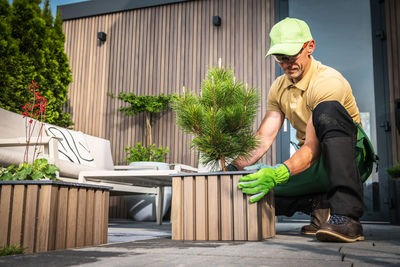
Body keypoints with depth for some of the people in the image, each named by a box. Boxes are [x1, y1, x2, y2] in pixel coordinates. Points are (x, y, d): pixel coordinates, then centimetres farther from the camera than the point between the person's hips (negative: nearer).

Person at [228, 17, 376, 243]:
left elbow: (312, 149, -27)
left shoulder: (328, 81, -19)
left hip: (349, 161, -6)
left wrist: (277, 174, -41)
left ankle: (347, 215, -40)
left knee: (328, 111, -38)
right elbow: (263, 138, 0)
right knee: (254, 192, -11)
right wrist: (235, 167, -15)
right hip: (317, 167, 6)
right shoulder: (279, 89, 5)